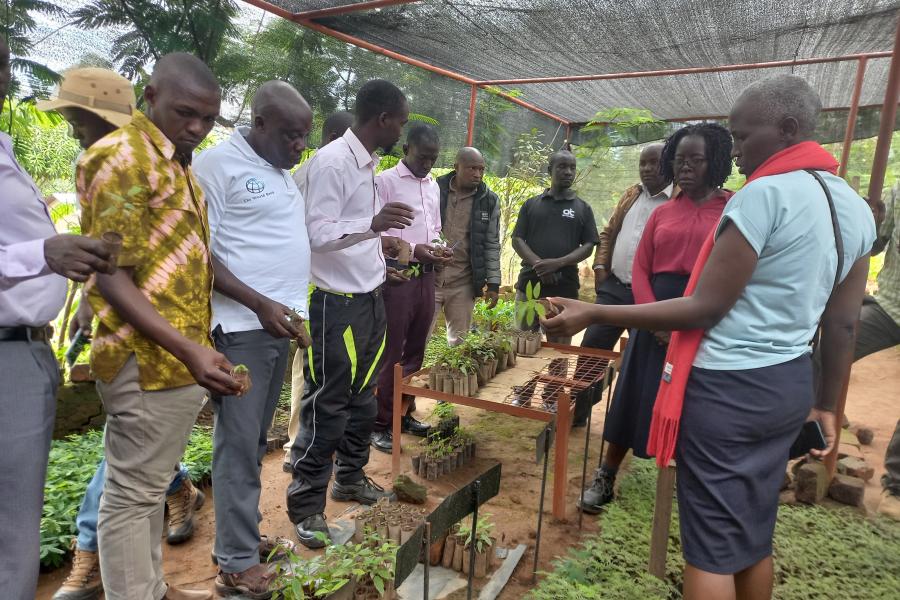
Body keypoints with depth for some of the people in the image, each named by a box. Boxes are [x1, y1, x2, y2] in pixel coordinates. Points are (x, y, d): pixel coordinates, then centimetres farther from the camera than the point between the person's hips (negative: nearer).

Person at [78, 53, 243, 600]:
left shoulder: (178, 164, 15)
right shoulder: (122, 156, -13)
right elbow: (110, 275, -18)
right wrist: (188, 349, -27)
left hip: (176, 360, 9)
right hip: (150, 360, -9)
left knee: (150, 486, 20)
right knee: (133, 492, 4)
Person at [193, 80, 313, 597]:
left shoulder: (281, 172, 16)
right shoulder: (217, 165, -9)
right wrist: (260, 303, -19)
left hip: (279, 323, 8)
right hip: (241, 326, -8)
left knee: (256, 440, 16)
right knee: (238, 443, 0)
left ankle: (244, 533, 30)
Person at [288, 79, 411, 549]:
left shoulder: (368, 163, 11)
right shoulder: (331, 162, -16)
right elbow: (317, 234, -24)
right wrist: (373, 225, -38)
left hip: (370, 297, 9)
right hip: (336, 303, -9)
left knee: (362, 399, 18)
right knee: (327, 406, 0)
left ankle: (350, 478, 35)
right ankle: (306, 505, 15)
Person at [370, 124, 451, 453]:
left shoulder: (434, 186, 15)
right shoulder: (385, 181, -7)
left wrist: (437, 250, 1)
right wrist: (412, 249, -23)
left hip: (426, 276, 7)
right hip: (397, 276, -7)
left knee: (415, 350, 14)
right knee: (389, 353, -1)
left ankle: (405, 414, 27)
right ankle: (379, 423, 11)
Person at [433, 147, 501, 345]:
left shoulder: (489, 200, 2)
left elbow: (492, 244, 3)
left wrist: (493, 282, 0)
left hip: (463, 282, 1)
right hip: (429, 277, -1)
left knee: (458, 340, 12)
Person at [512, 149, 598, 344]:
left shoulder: (583, 208, 10)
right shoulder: (531, 204, 11)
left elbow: (588, 246, 3)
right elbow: (517, 239, 5)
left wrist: (558, 263, -14)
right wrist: (538, 263, -13)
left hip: (565, 288, 0)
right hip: (529, 283, 1)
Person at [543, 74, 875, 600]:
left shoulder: (765, 193, -17)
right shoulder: (856, 208, 8)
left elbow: (705, 308, -19)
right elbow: (844, 326, 10)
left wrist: (593, 314, -16)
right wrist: (827, 404, 20)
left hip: (727, 387, -8)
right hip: (789, 385, 9)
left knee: (712, 544, 4)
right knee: (755, 536, 20)